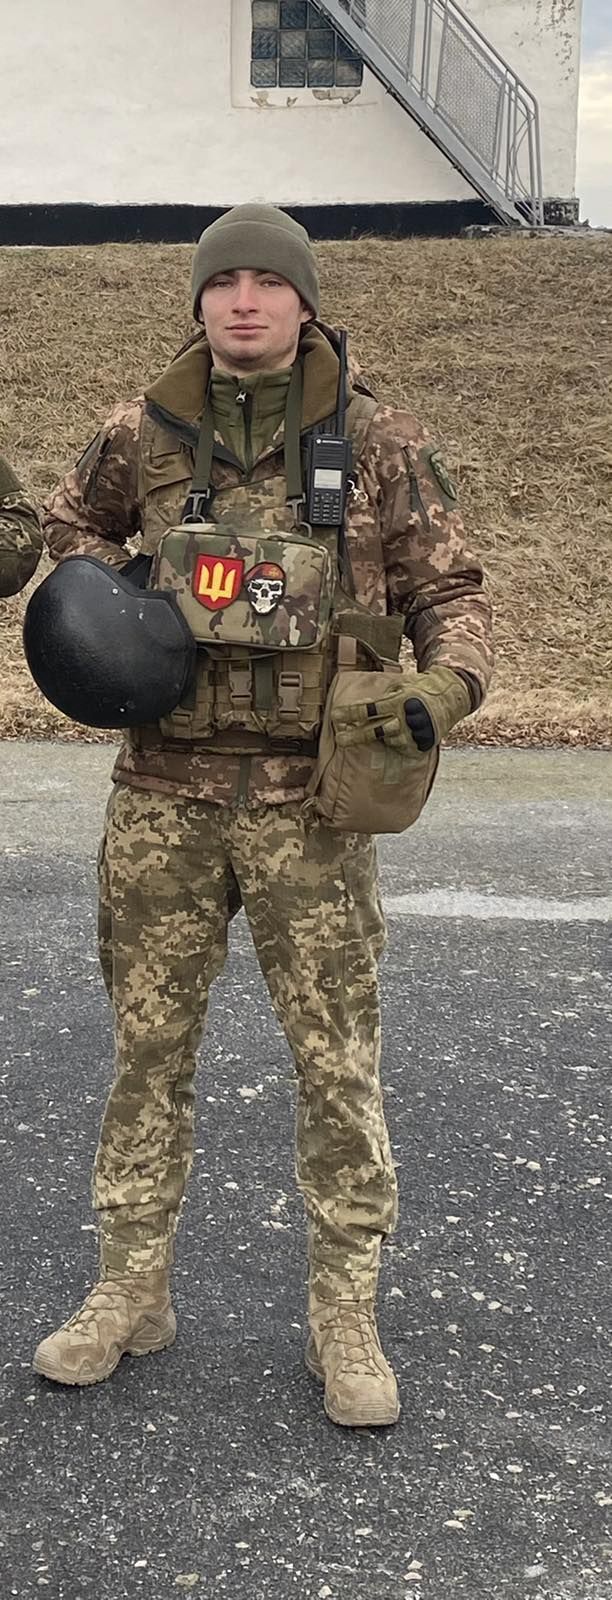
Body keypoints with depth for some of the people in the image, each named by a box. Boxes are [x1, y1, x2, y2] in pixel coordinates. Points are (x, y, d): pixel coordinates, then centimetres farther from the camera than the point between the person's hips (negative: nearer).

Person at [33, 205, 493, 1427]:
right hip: (164, 792, 2)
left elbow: (450, 590, 5)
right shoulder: (141, 434, 4)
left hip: (312, 799, -2)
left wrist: (444, 684, -15)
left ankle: (345, 1317, 20)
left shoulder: (378, 442, -1)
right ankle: (130, 1292, 27)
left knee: (337, 1064, 4)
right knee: (147, 1047, 11)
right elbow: (75, 526, 23)